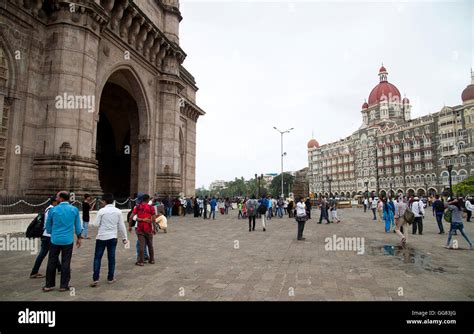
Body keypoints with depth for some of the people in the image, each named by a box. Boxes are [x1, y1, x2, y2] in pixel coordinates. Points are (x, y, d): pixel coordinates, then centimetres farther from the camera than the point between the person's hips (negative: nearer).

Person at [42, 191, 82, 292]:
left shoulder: (53, 210, -4)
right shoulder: (74, 209, -5)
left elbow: (48, 225, 8)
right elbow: (78, 226, 1)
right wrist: (78, 238, 13)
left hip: (55, 240, 1)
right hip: (68, 240, -1)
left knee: (52, 262, 12)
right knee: (66, 263, 6)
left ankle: (49, 285, 21)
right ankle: (64, 285, 13)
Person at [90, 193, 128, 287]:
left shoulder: (102, 211, -9)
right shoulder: (118, 211, -1)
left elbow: (96, 224, -7)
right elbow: (121, 226, 1)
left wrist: (91, 223, 16)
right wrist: (124, 237, 9)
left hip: (101, 237, -2)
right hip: (112, 238, 2)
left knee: (97, 258, 7)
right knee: (111, 258, 10)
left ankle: (95, 279, 4)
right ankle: (110, 278, 17)